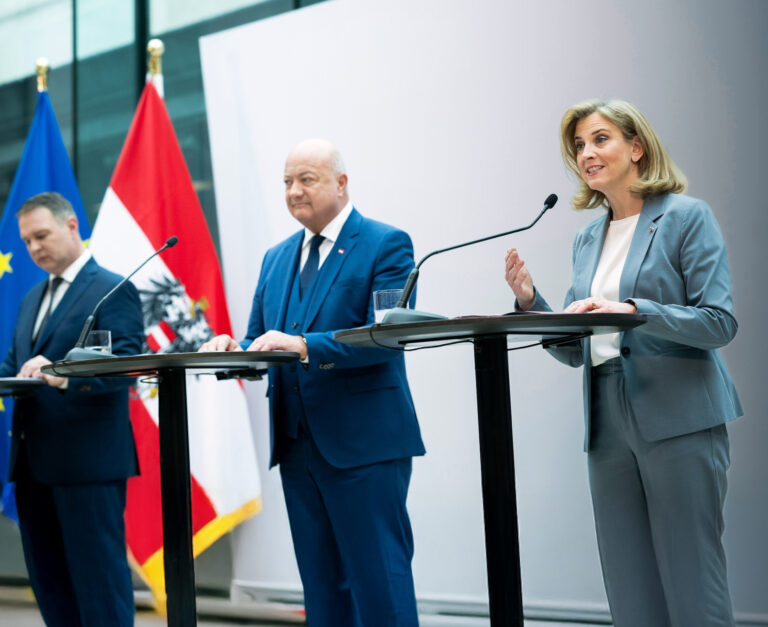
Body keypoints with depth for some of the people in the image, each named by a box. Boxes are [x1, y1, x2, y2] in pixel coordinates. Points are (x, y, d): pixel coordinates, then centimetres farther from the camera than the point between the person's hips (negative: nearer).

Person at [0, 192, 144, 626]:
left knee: (98, 578, -5)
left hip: (89, 461, -8)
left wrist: (63, 374, -31)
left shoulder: (114, 291, -6)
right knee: (49, 582, 12)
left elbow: (124, 364, -17)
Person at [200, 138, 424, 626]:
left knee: (379, 584, -5)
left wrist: (304, 345, -27)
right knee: (323, 588, 11)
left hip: (364, 443, -7)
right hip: (297, 444, 7)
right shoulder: (277, 258, 17)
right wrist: (233, 350, -7)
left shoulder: (386, 244, -4)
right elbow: (262, 344, 17)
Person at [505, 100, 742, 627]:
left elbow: (720, 321, -11)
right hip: (609, 425, 6)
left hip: (678, 421, -6)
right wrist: (530, 302, 0)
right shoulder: (588, 239, 17)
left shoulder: (687, 217, -2)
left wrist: (632, 310, -23)